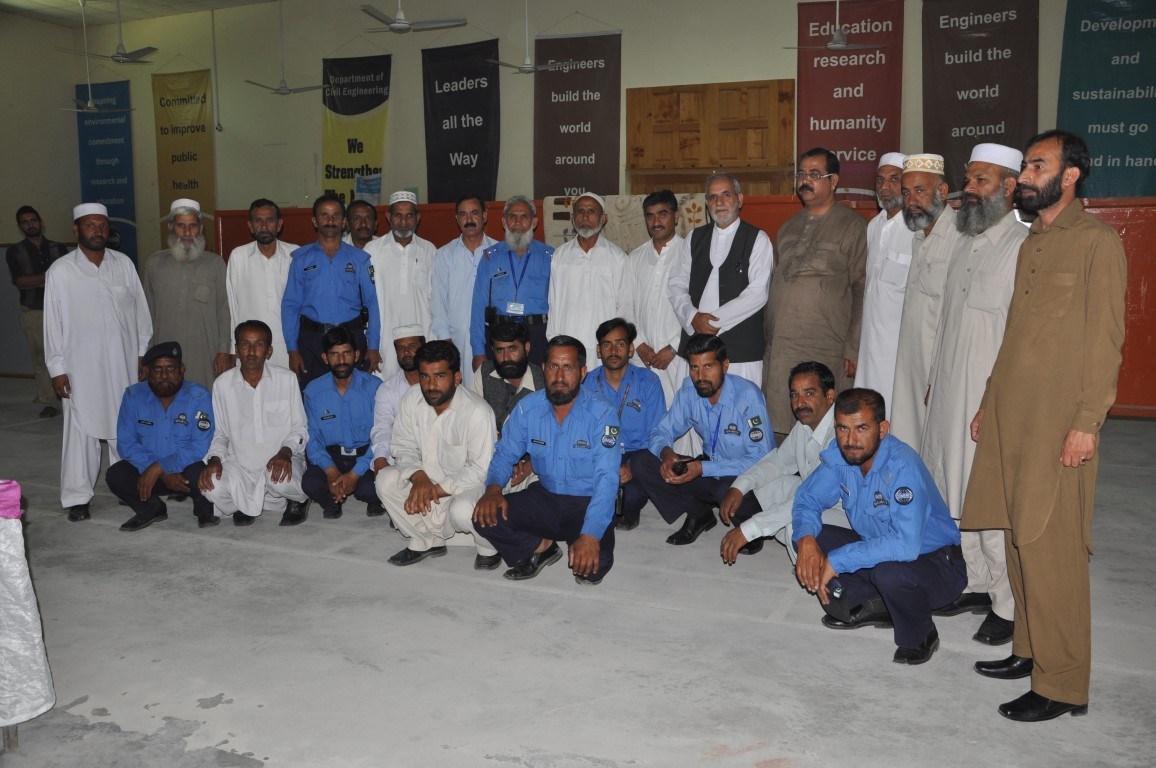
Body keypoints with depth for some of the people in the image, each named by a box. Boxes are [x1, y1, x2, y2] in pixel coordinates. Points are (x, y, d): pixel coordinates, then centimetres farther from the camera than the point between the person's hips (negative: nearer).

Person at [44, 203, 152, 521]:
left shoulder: (124, 264, 4)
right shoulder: (60, 271, -3)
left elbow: (139, 310, 9)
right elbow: (53, 322, -2)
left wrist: (143, 351, 8)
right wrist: (56, 368, -3)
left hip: (123, 364, 2)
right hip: (81, 367, -2)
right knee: (82, 430, 0)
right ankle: (77, 497, 8)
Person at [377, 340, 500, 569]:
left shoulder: (477, 412, -25)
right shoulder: (411, 398, -7)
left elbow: (481, 470, -22)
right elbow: (404, 447, 0)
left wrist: (437, 490, -23)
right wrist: (419, 478, -21)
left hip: (468, 485, -6)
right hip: (428, 479, 6)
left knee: (461, 510, -36)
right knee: (386, 480, -15)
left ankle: (490, 547, 0)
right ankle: (427, 541, 4)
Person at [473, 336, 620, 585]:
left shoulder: (601, 414, -17)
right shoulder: (527, 408, -4)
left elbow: (606, 478, -24)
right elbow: (505, 454, 5)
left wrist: (590, 536, -37)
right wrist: (493, 488, -19)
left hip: (587, 503, -3)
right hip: (545, 497, 4)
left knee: (593, 565, -29)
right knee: (485, 516, -19)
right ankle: (542, 547, 5)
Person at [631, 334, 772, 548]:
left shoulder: (747, 396, -21)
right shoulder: (689, 390, -5)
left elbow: (760, 459, -24)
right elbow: (661, 431, 4)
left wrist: (703, 468, -31)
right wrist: (666, 453, -22)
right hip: (709, 470, 5)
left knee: (729, 489, -41)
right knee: (641, 462, -11)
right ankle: (698, 514, 4)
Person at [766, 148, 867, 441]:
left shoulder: (852, 227, -1)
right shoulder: (788, 228, 18)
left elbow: (863, 292, -6)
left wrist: (854, 350, -12)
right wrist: (767, 339, 14)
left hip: (825, 354, -5)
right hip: (778, 353, 5)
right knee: (780, 432, 4)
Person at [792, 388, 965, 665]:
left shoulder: (903, 465, -31)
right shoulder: (837, 456, -11)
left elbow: (906, 544, -40)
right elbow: (807, 500, 1)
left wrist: (836, 561, -36)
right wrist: (806, 540, -21)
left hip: (937, 561, -6)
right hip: (876, 546, 6)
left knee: (889, 570, -38)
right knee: (808, 539, -10)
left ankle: (920, 637, -6)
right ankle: (873, 607, 3)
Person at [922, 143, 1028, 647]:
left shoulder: (1024, 248, -13)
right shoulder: (965, 244, 13)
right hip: (950, 395, 8)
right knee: (955, 496, 14)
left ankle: (1008, 605, 13)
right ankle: (975, 585, 28)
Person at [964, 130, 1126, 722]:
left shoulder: (1097, 242, -7)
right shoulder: (1031, 242, 17)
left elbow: (1104, 339, -11)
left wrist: (1087, 423, -16)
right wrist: (989, 403, 18)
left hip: (1059, 421, -7)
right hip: (1011, 415, 8)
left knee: (1049, 548, -6)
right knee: (1019, 539, 11)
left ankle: (1062, 684, 5)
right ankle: (1030, 651, 23)